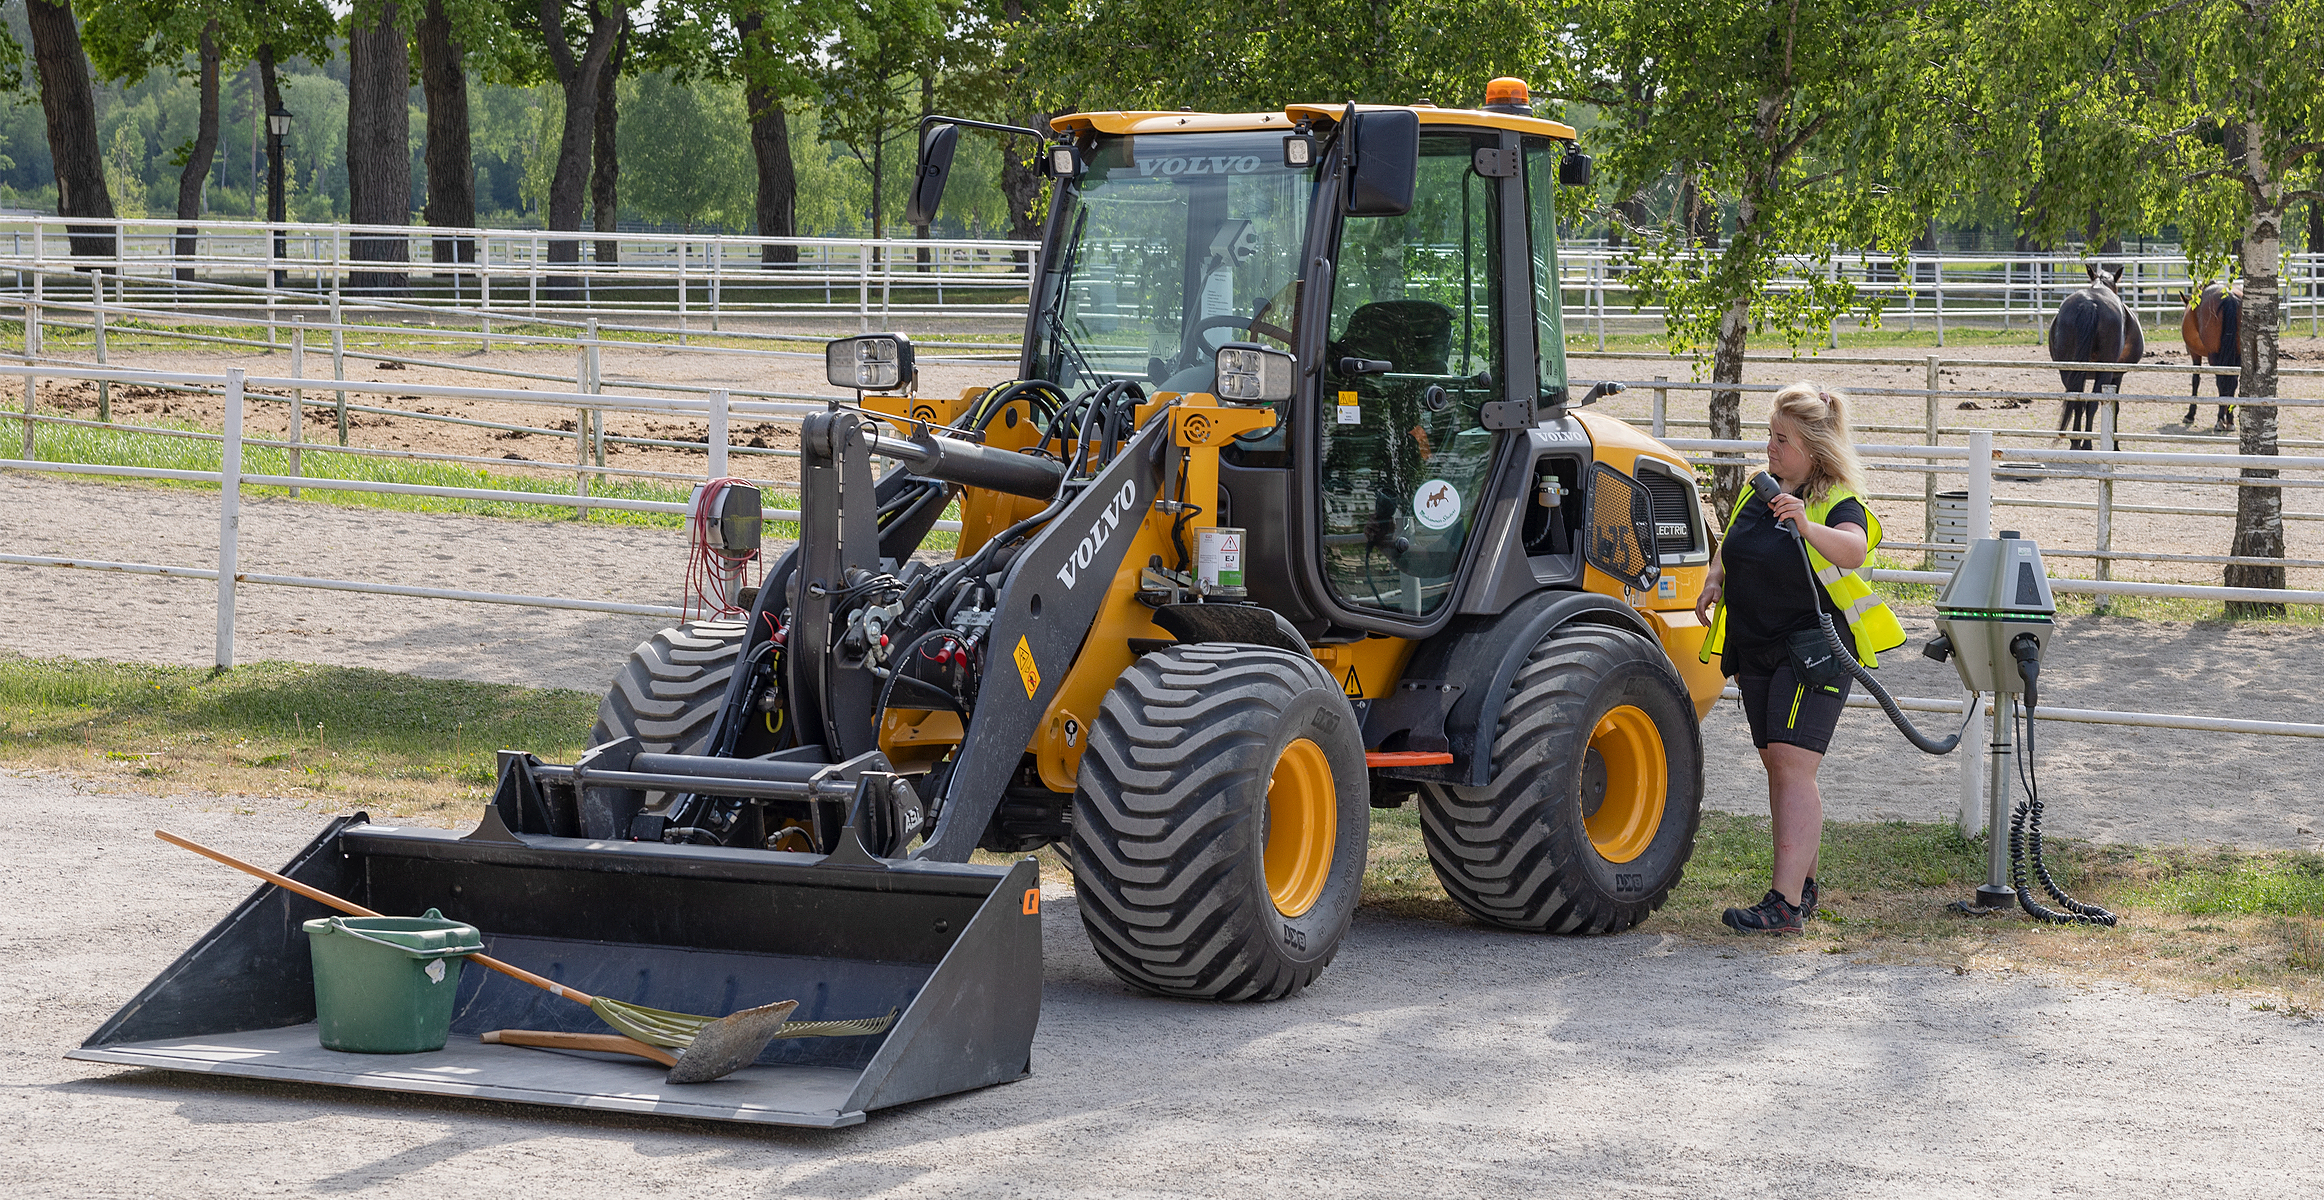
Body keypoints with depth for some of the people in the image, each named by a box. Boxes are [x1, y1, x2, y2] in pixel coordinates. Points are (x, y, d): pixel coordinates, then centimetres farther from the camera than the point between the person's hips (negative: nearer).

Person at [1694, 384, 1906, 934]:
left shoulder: (1839, 504, -14)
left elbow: (1853, 549, -35)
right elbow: (1731, 544, 24)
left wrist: (1808, 526, -52)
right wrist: (1715, 578, 4)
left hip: (1813, 651, -8)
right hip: (1755, 650, 8)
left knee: (1792, 765, -16)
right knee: (1777, 763, 12)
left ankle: (1785, 903, -21)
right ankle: (1804, 883, 24)